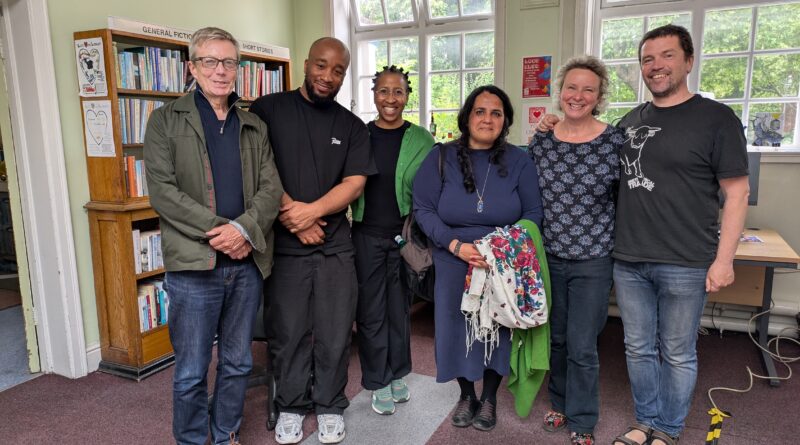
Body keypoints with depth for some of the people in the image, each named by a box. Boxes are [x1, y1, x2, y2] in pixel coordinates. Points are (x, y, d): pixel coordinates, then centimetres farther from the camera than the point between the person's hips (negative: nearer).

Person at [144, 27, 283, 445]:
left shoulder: (255, 127, 11)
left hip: (247, 263, 3)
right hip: (193, 265, -3)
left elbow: (271, 187, 1)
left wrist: (244, 228, -17)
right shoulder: (165, 120, 2)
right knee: (191, 372, 8)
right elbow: (162, 190, -9)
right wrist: (217, 230, -16)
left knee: (238, 363, 15)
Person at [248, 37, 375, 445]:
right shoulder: (268, 110, 1)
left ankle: (330, 407, 28)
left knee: (335, 333, 8)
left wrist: (312, 210, -14)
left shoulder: (352, 126, 9)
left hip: (335, 245, 2)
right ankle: (291, 407, 29)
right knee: (287, 333, 8)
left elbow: (355, 183, 0)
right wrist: (291, 214, -11)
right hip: (282, 244, -2)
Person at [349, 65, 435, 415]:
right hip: (367, 235, 1)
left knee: (400, 307, 12)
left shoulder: (422, 139, -1)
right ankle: (378, 382, 23)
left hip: (405, 235, 0)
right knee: (371, 310, 7)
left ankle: (397, 374, 32)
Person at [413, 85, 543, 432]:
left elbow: (533, 213, 1)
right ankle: (466, 395, 36)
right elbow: (423, 209, -7)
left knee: (498, 332, 10)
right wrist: (456, 245, -19)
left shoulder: (519, 161, 0)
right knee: (458, 330, 10)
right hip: (454, 267, 0)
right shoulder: (441, 158, -3)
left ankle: (489, 398, 35)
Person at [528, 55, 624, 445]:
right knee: (557, 338, 17)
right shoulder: (541, 140, 0)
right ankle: (560, 403, 39)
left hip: (593, 260, -3)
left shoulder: (615, 140, -8)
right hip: (548, 256, 3)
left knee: (582, 346, 5)